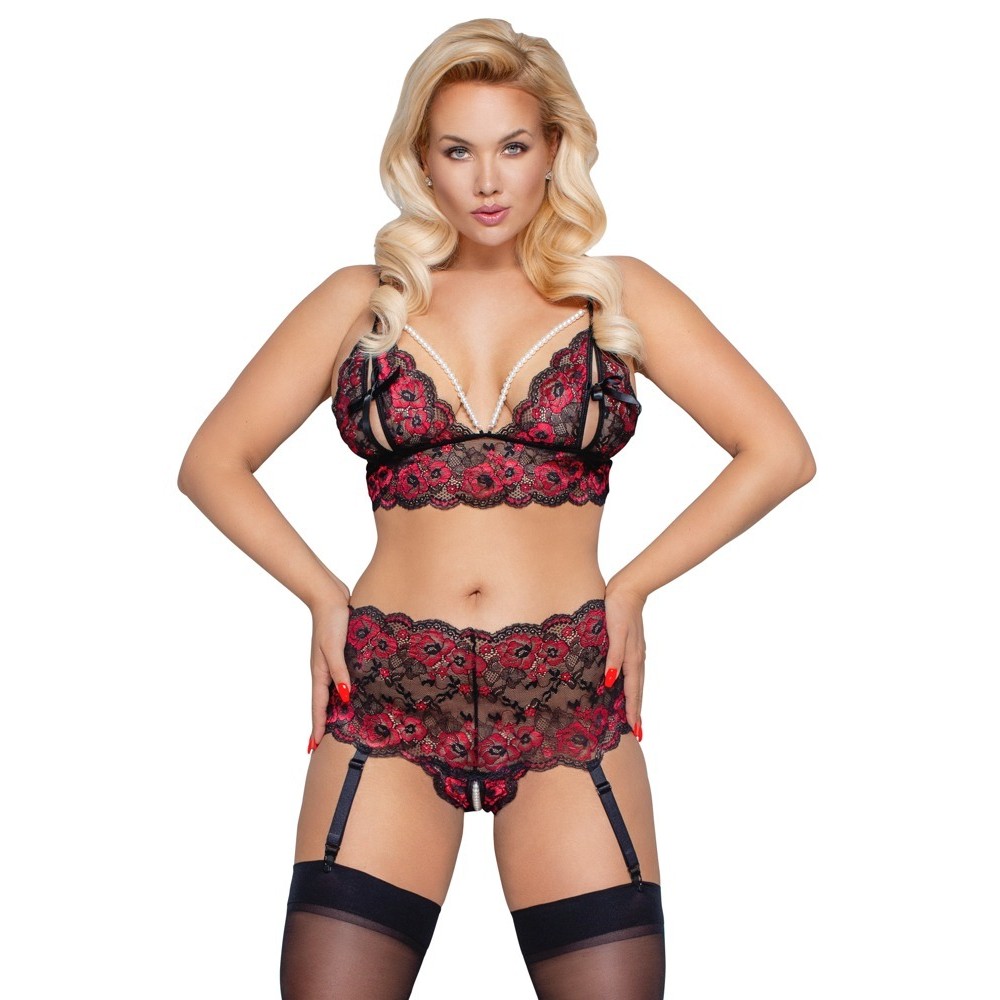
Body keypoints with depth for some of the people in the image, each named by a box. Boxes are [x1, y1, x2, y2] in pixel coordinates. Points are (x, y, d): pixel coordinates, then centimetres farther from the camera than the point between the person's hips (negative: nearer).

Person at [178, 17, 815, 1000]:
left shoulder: (620, 295, 9)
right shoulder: (361, 300, 10)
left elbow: (779, 452, 6)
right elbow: (212, 460, 12)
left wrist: (630, 587, 2)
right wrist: (322, 595, 2)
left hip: (568, 695, 0)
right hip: (387, 691, 0)